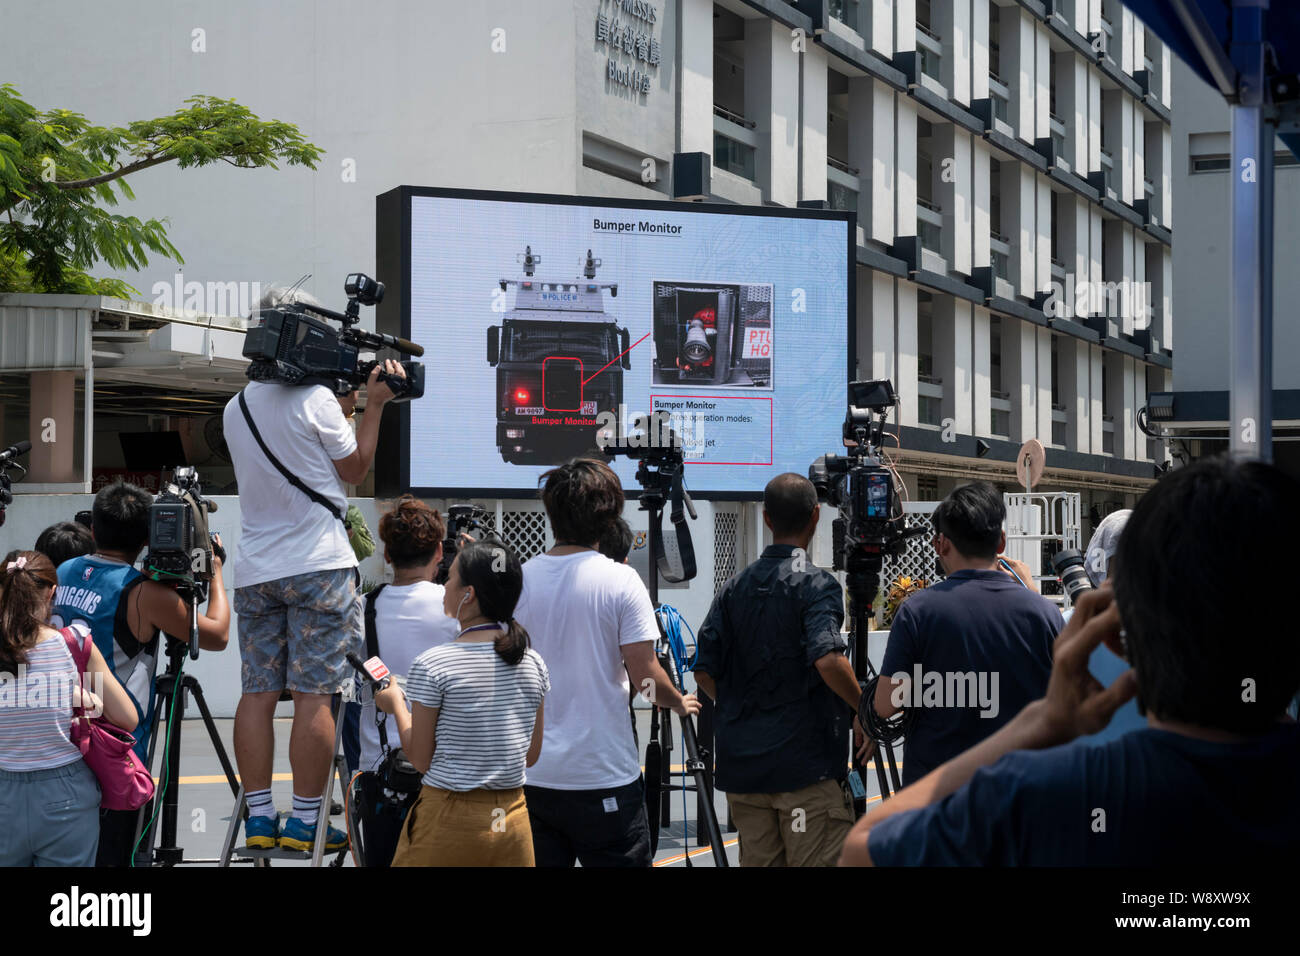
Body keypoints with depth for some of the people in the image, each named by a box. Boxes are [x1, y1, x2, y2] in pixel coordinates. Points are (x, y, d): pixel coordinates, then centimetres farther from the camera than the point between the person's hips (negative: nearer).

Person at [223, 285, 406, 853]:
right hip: (318, 566, -6)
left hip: (255, 570, 6)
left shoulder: (236, 408, 12)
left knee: (258, 692, 6)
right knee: (314, 695, -3)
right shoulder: (315, 398, -10)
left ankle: (258, 818, 7)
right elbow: (354, 469, 0)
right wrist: (374, 406, 7)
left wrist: (350, 404, 22)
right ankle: (305, 821, -1)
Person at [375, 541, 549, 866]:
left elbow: (421, 759, -5)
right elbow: (531, 755, 9)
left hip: (448, 821, -4)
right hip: (512, 824, 5)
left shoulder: (432, 665, -12)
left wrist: (396, 703, 9)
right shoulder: (533, 662, 2)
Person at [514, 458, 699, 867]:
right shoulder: (620, 580, -10)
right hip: (604, 778, -4)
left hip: (531, 774, 4)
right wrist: (680, 702, 8)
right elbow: (645, 676, -10)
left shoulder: (518, 580, 1)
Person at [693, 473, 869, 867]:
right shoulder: (816, 584, -9)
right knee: (818, 861, -2)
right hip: (807, 761, -6)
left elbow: (705, 673, 8)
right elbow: (828, 660, -23)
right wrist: (863, 710, -9)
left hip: (742, 764, 6)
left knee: (757, 862, 10)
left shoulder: (735, 587, 8)